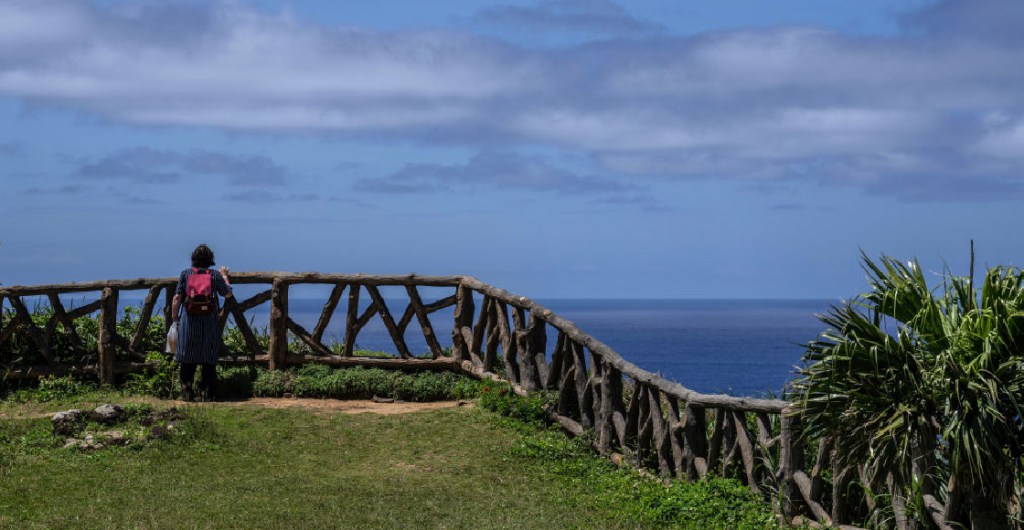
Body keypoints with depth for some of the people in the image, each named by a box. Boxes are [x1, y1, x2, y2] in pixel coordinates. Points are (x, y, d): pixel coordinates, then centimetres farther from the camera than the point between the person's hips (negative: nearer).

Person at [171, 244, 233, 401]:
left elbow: (177, 298, -3)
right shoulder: (215, 275, 0)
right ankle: (206, 393, 3)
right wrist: (225, 276, 28)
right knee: (209, 360, 5)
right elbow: (228, 294, 13)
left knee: (187, 360, 8)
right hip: (209, 322, 0)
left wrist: (175, 319, 5)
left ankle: (187, 393, 7)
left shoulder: (185, 274, 0)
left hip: (188, 322, 0)